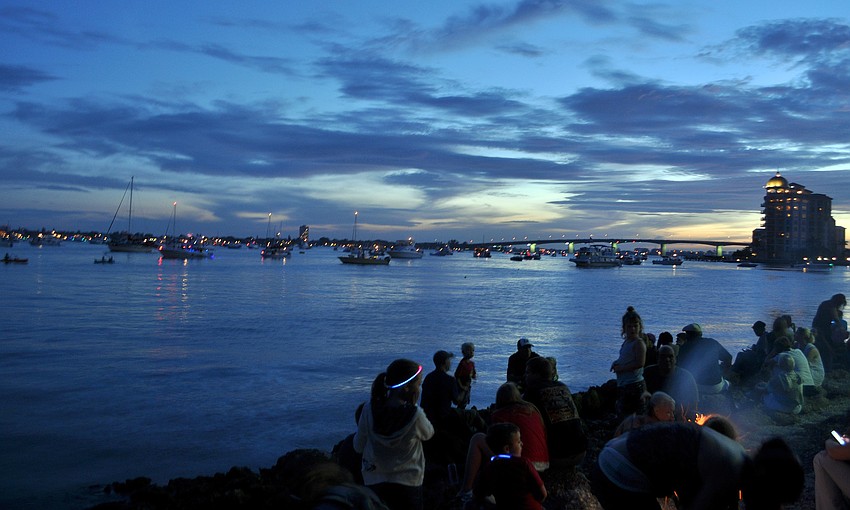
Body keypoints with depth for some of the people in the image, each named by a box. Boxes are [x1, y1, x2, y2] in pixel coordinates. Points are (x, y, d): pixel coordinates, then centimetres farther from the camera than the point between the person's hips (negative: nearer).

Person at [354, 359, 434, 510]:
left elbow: (358, 447, -2)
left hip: (373, 482, 3)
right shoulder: (415, 415, -22)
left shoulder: (370, 409, -13)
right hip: (407, 484, -3)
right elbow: (428, 434, 0)